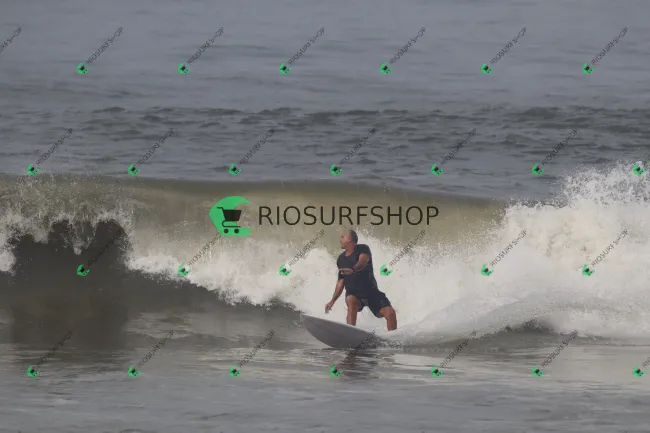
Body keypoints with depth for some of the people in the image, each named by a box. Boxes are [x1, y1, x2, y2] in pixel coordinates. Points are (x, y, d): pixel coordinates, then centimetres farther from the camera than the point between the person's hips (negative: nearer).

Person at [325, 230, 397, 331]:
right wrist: (333, 301, 12)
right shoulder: (341, 259, 10)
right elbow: (341, 282, 17)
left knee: (390, 313, -20)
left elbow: (363, 261, -28)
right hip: (353, 293, 2)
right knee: (351, 301, -35)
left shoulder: (363, 249, -5)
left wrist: (353, 270, -49)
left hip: (371, 291, -2)